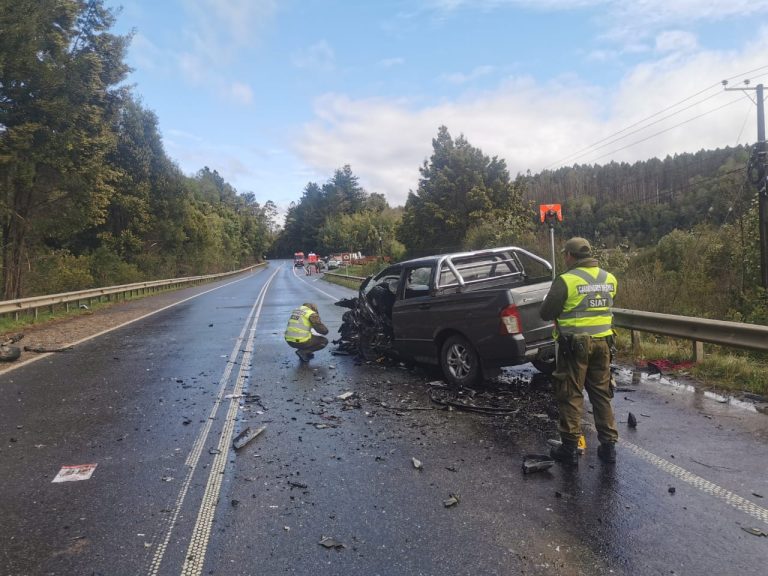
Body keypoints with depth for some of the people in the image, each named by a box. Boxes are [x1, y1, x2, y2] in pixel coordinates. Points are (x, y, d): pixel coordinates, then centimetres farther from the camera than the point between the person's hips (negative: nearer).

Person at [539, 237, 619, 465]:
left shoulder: (566, 280, -15)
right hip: (602, 342, 6)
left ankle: (570, 448, 12)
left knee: (570, 396, 5)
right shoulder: (609, 279, 5)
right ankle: (608, 445, 23)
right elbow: (608, 307, 16)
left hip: (575, 345, -5)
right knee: (602, 393, 16)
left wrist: (562, 309, 11)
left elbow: (545, 313, -10)